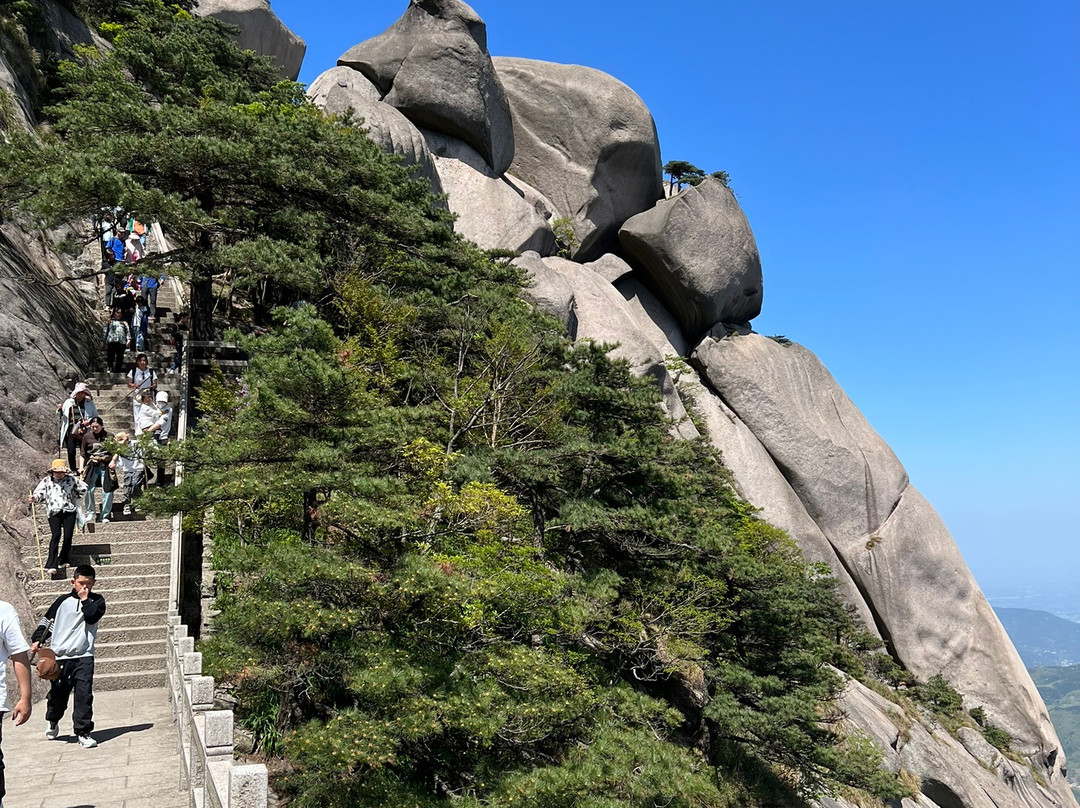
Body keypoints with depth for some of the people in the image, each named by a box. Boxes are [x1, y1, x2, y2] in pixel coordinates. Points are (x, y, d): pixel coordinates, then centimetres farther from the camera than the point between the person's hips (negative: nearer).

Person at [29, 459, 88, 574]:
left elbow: (83, 488, 19)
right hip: (54, 512, -2)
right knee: (56, 535, -17)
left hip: (69, 510, 2)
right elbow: (39, 493, 3)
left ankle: (63, 560, 18)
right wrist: (34, 498, -18)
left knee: (68, 536, -3)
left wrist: (75, 499, 12)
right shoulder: (46, 481, 7)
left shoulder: (71, 479, 8)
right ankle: (51, 565, -17)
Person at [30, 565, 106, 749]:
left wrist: (85, 599, -5)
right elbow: (46, 620, 13)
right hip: (59, 656, 1)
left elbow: (92, 617, -12)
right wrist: (37, 640, 2)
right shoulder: (63, 601, 7)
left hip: (84, 656, -1)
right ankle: (52, 721, 43)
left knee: (84, 695, -11)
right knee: (58, 694, 12)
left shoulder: (96, 601, 7)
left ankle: (83, 732, -4)